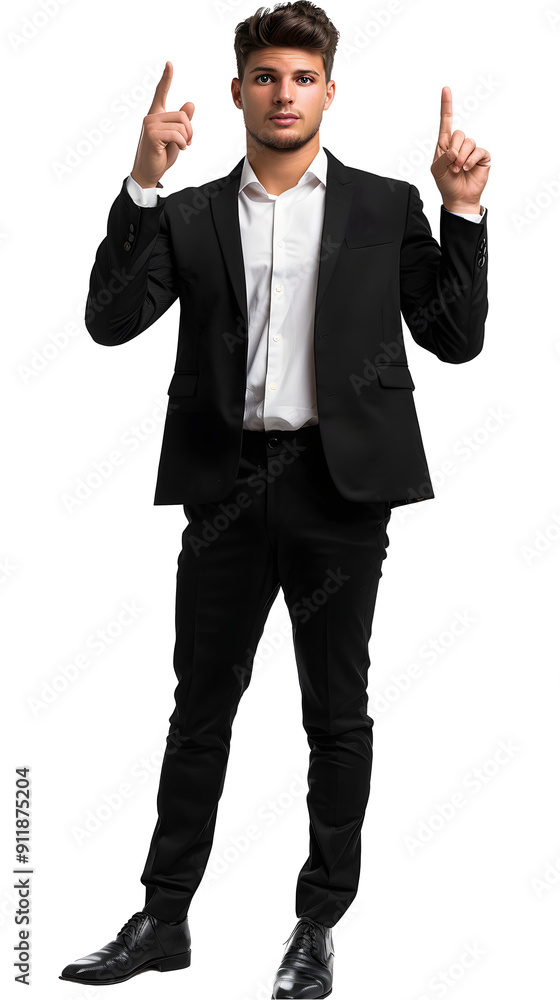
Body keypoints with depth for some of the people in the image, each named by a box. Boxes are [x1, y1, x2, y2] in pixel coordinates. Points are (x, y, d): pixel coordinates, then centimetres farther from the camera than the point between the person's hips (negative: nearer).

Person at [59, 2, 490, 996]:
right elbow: (111, 320, -5)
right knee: (201, 707, 10)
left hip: (340, 485, -1)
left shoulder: (387, 207, 5)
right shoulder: (189, 216, 8)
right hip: (228, 485, 2)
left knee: (337, 714, 7)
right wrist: (142, 184, -11)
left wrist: (464, 213, -7)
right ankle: (163, 917, 21)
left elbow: (455, 340, 3)